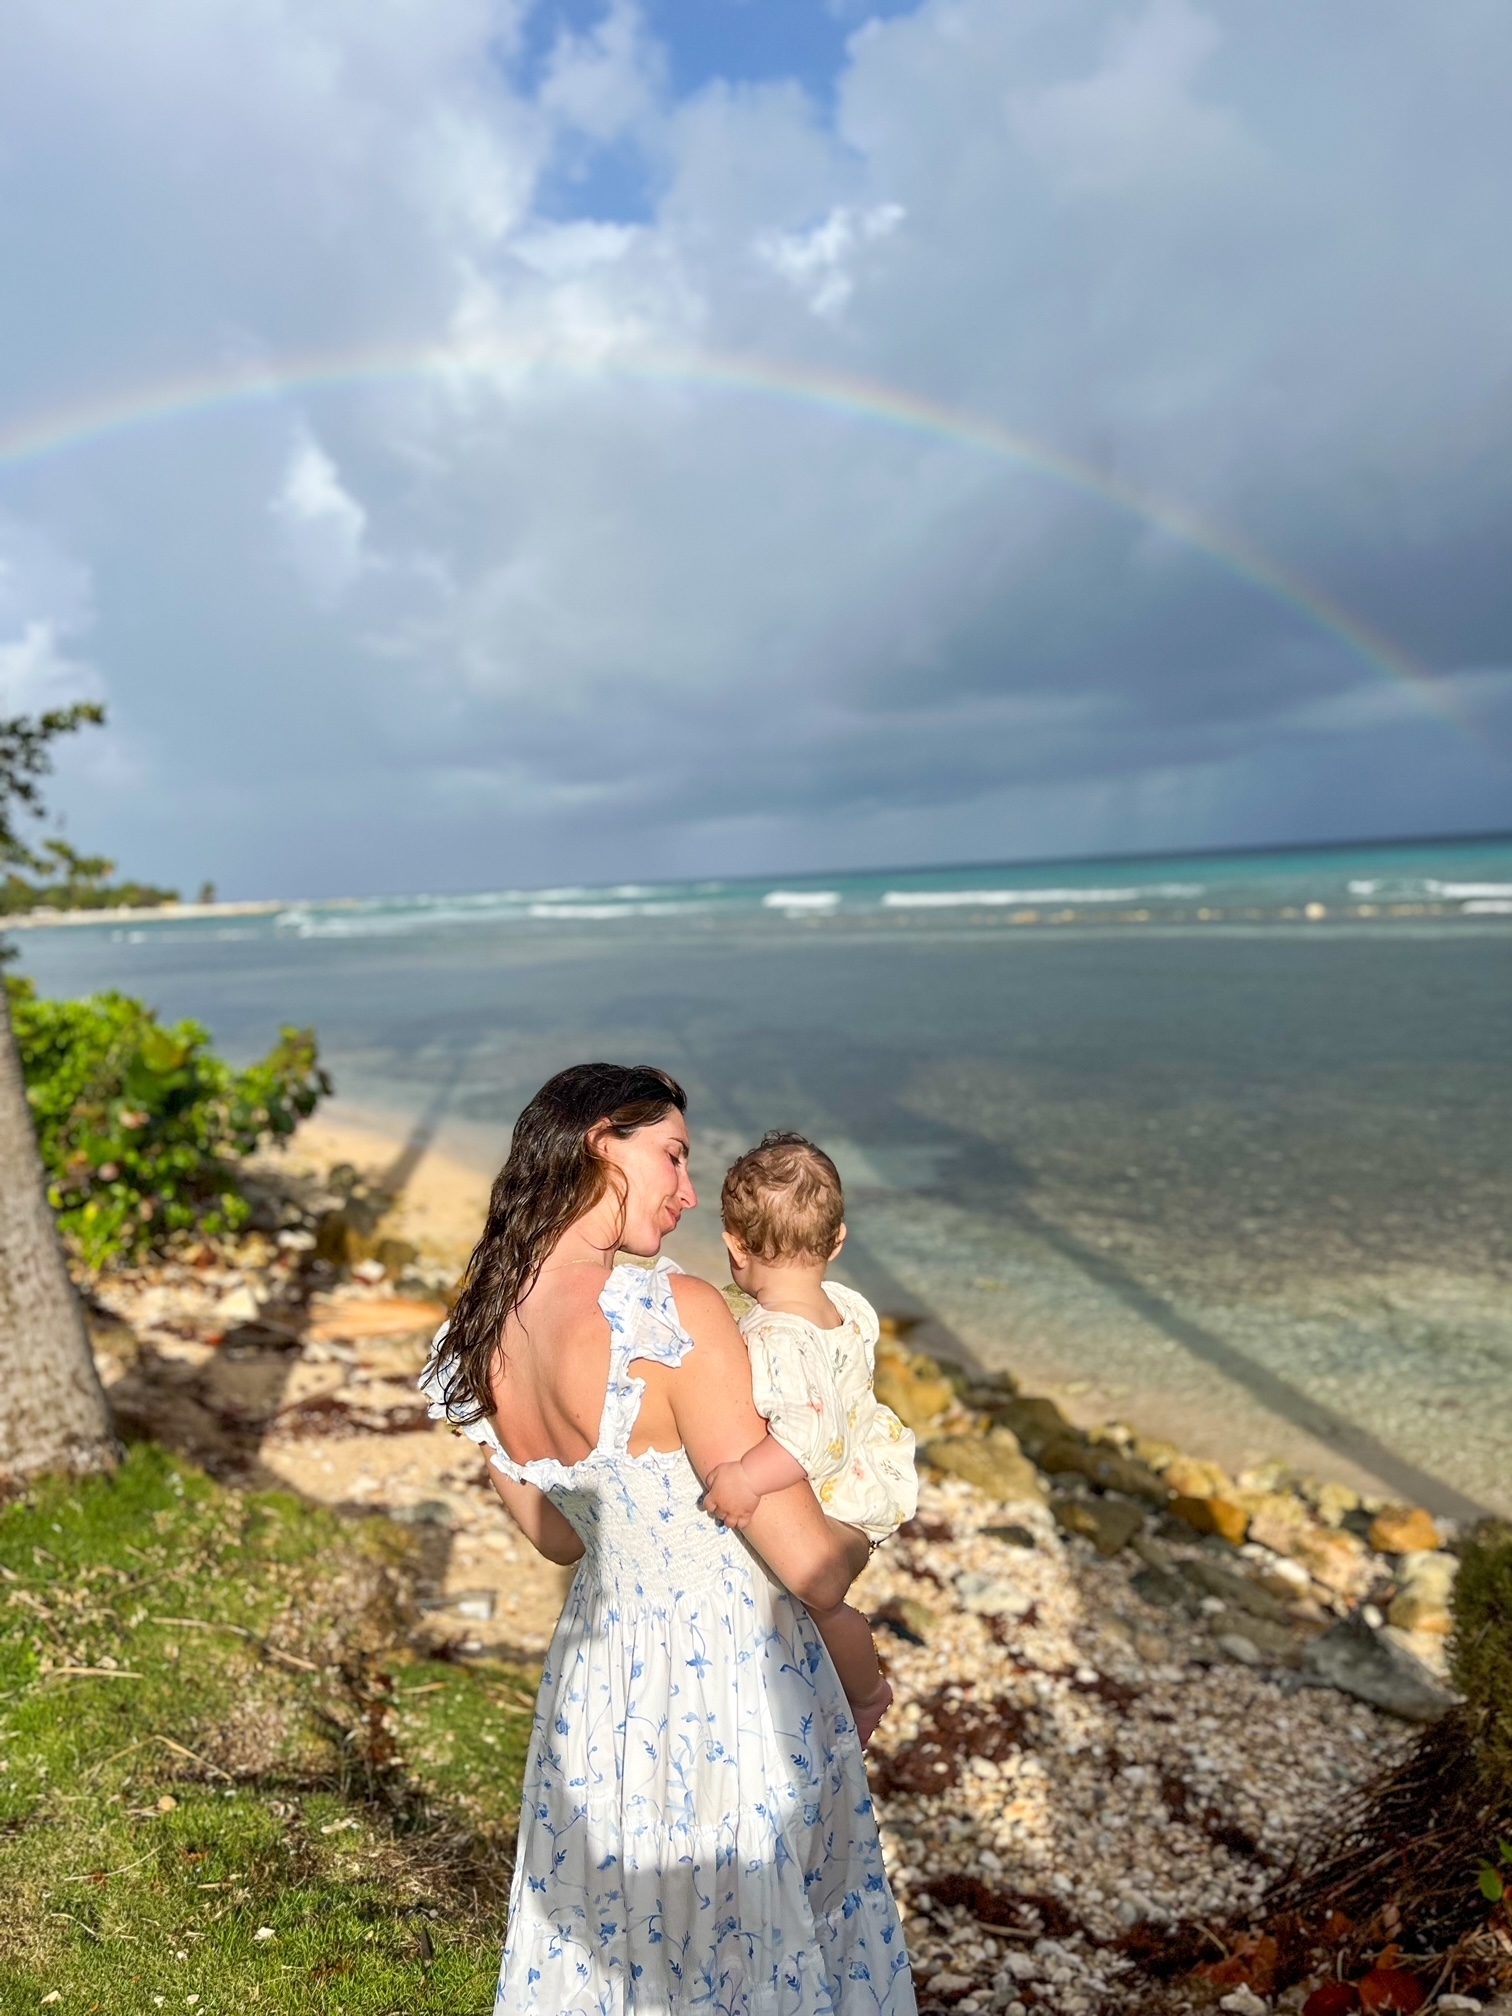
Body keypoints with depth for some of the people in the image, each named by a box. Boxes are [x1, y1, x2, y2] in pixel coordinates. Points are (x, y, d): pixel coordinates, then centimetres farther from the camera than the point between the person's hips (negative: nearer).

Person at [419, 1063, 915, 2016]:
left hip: (595, 1667, 6)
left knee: (601, 1939, 28)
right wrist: (854, 1541, -1)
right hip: (735, 1679, -6)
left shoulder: (470, 1346, -9)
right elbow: (810, 1568, -23)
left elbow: (561, 1539, 7)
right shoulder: (672, 1313, -30)